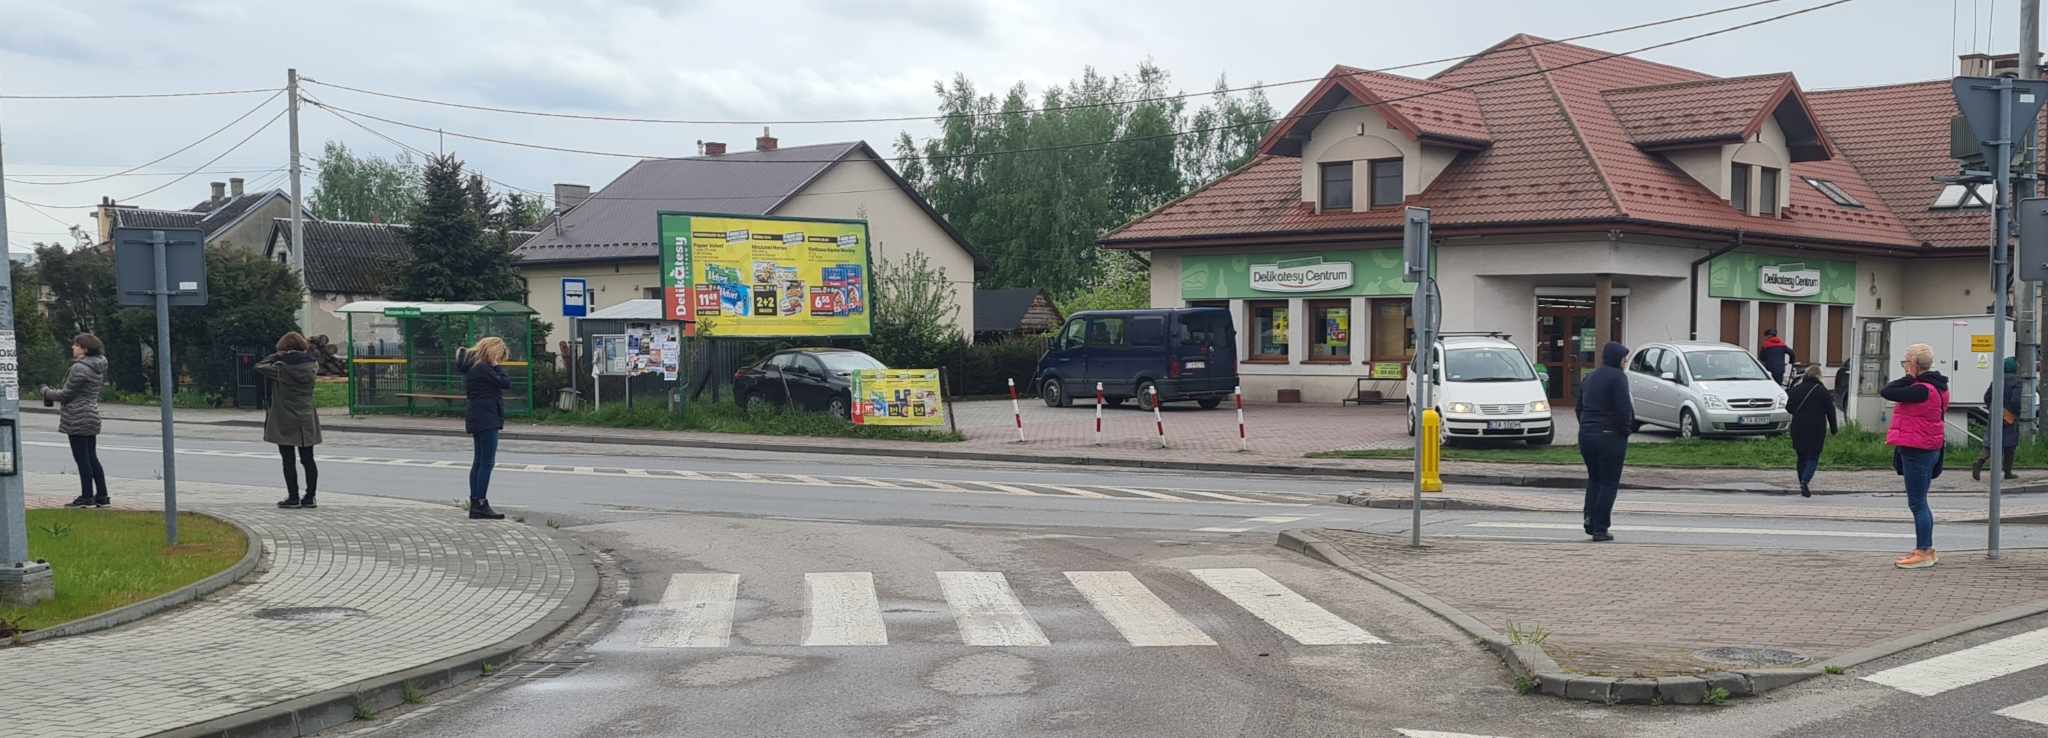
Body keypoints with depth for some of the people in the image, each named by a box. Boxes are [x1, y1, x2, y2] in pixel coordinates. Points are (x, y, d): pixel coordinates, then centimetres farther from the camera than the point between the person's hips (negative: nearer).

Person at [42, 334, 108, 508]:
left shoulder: (79, 368, -17)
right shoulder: (98, 367, 10)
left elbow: (66, 394, -13)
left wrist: (47, 392, 4)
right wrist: (55, 393, 20)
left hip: (78, 418, -9)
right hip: (92, 415, 9)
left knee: (82, 459, -3)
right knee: (92, 458, 12)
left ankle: (87, 497, 1)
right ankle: (102, 496, 13)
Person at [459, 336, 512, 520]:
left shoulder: (474, 367, 15)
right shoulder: (483, 368, -15)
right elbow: (506, 383, -14)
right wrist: (496, 366, -5)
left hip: (479, 420, 11)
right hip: (486, 420, -11)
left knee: (479, 462, 12)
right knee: (487, 462, -8)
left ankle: (475, 505, 15)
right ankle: (481, 504, -9)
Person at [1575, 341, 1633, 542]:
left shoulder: (1589, 378, 12)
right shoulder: (1617, 377, -13)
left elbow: (1579, 407, 15)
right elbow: (1624, 408, -19)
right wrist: (1626, 429, -5)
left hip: (1586, 435, 7)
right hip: (1610, 437, -7)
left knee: (1594, 480, 19)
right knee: (1609, 483, 1)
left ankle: (1590, 522, 11)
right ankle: (1600, 528, -1)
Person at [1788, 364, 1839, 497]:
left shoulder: (1796, 389, 4)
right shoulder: (1822, 391, -5)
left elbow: (1789, 407, 9)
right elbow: (1830, 411, -2)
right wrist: (1833, 429, 7)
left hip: (1798, 428, 3)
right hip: (1816, 430, -3)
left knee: (1802, 457, 13)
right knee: (1813, 457, -1)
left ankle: (1803, 484, 13)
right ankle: (1805, 481, -22)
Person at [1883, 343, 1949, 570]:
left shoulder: (1922, 390, -21)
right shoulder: (1933, 387, 11)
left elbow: (1886, 392, -22)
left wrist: (1909, 377, -15)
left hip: (1917, 452, -10)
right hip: (1928, 449, 10)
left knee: (1917, 503, -4)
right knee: (1919, 503, 17)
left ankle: (1923, 553, -1)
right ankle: (1926, 549, 24)